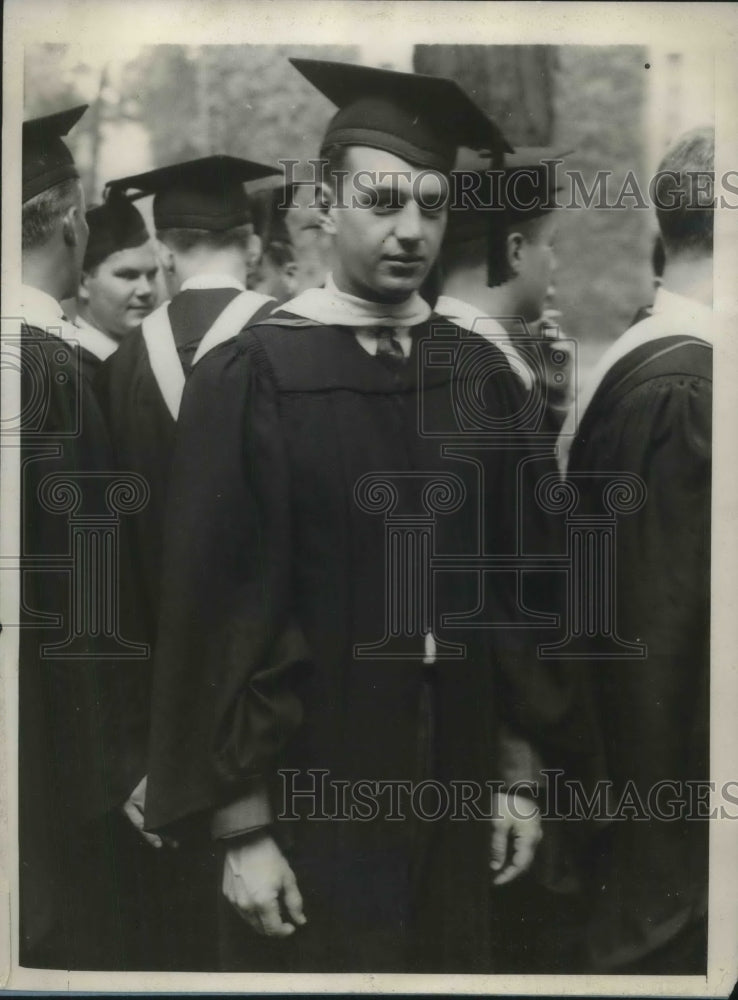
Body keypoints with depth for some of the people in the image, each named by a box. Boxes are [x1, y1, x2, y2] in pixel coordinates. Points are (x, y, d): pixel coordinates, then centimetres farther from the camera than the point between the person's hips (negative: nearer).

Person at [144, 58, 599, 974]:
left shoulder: (483, 378, 2)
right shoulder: (249, 380, -11)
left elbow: (520, 589, 7)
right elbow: (211, 616, -11)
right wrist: (240, 828, -11)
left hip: (453, 797, 4)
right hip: (307, 802, -4)